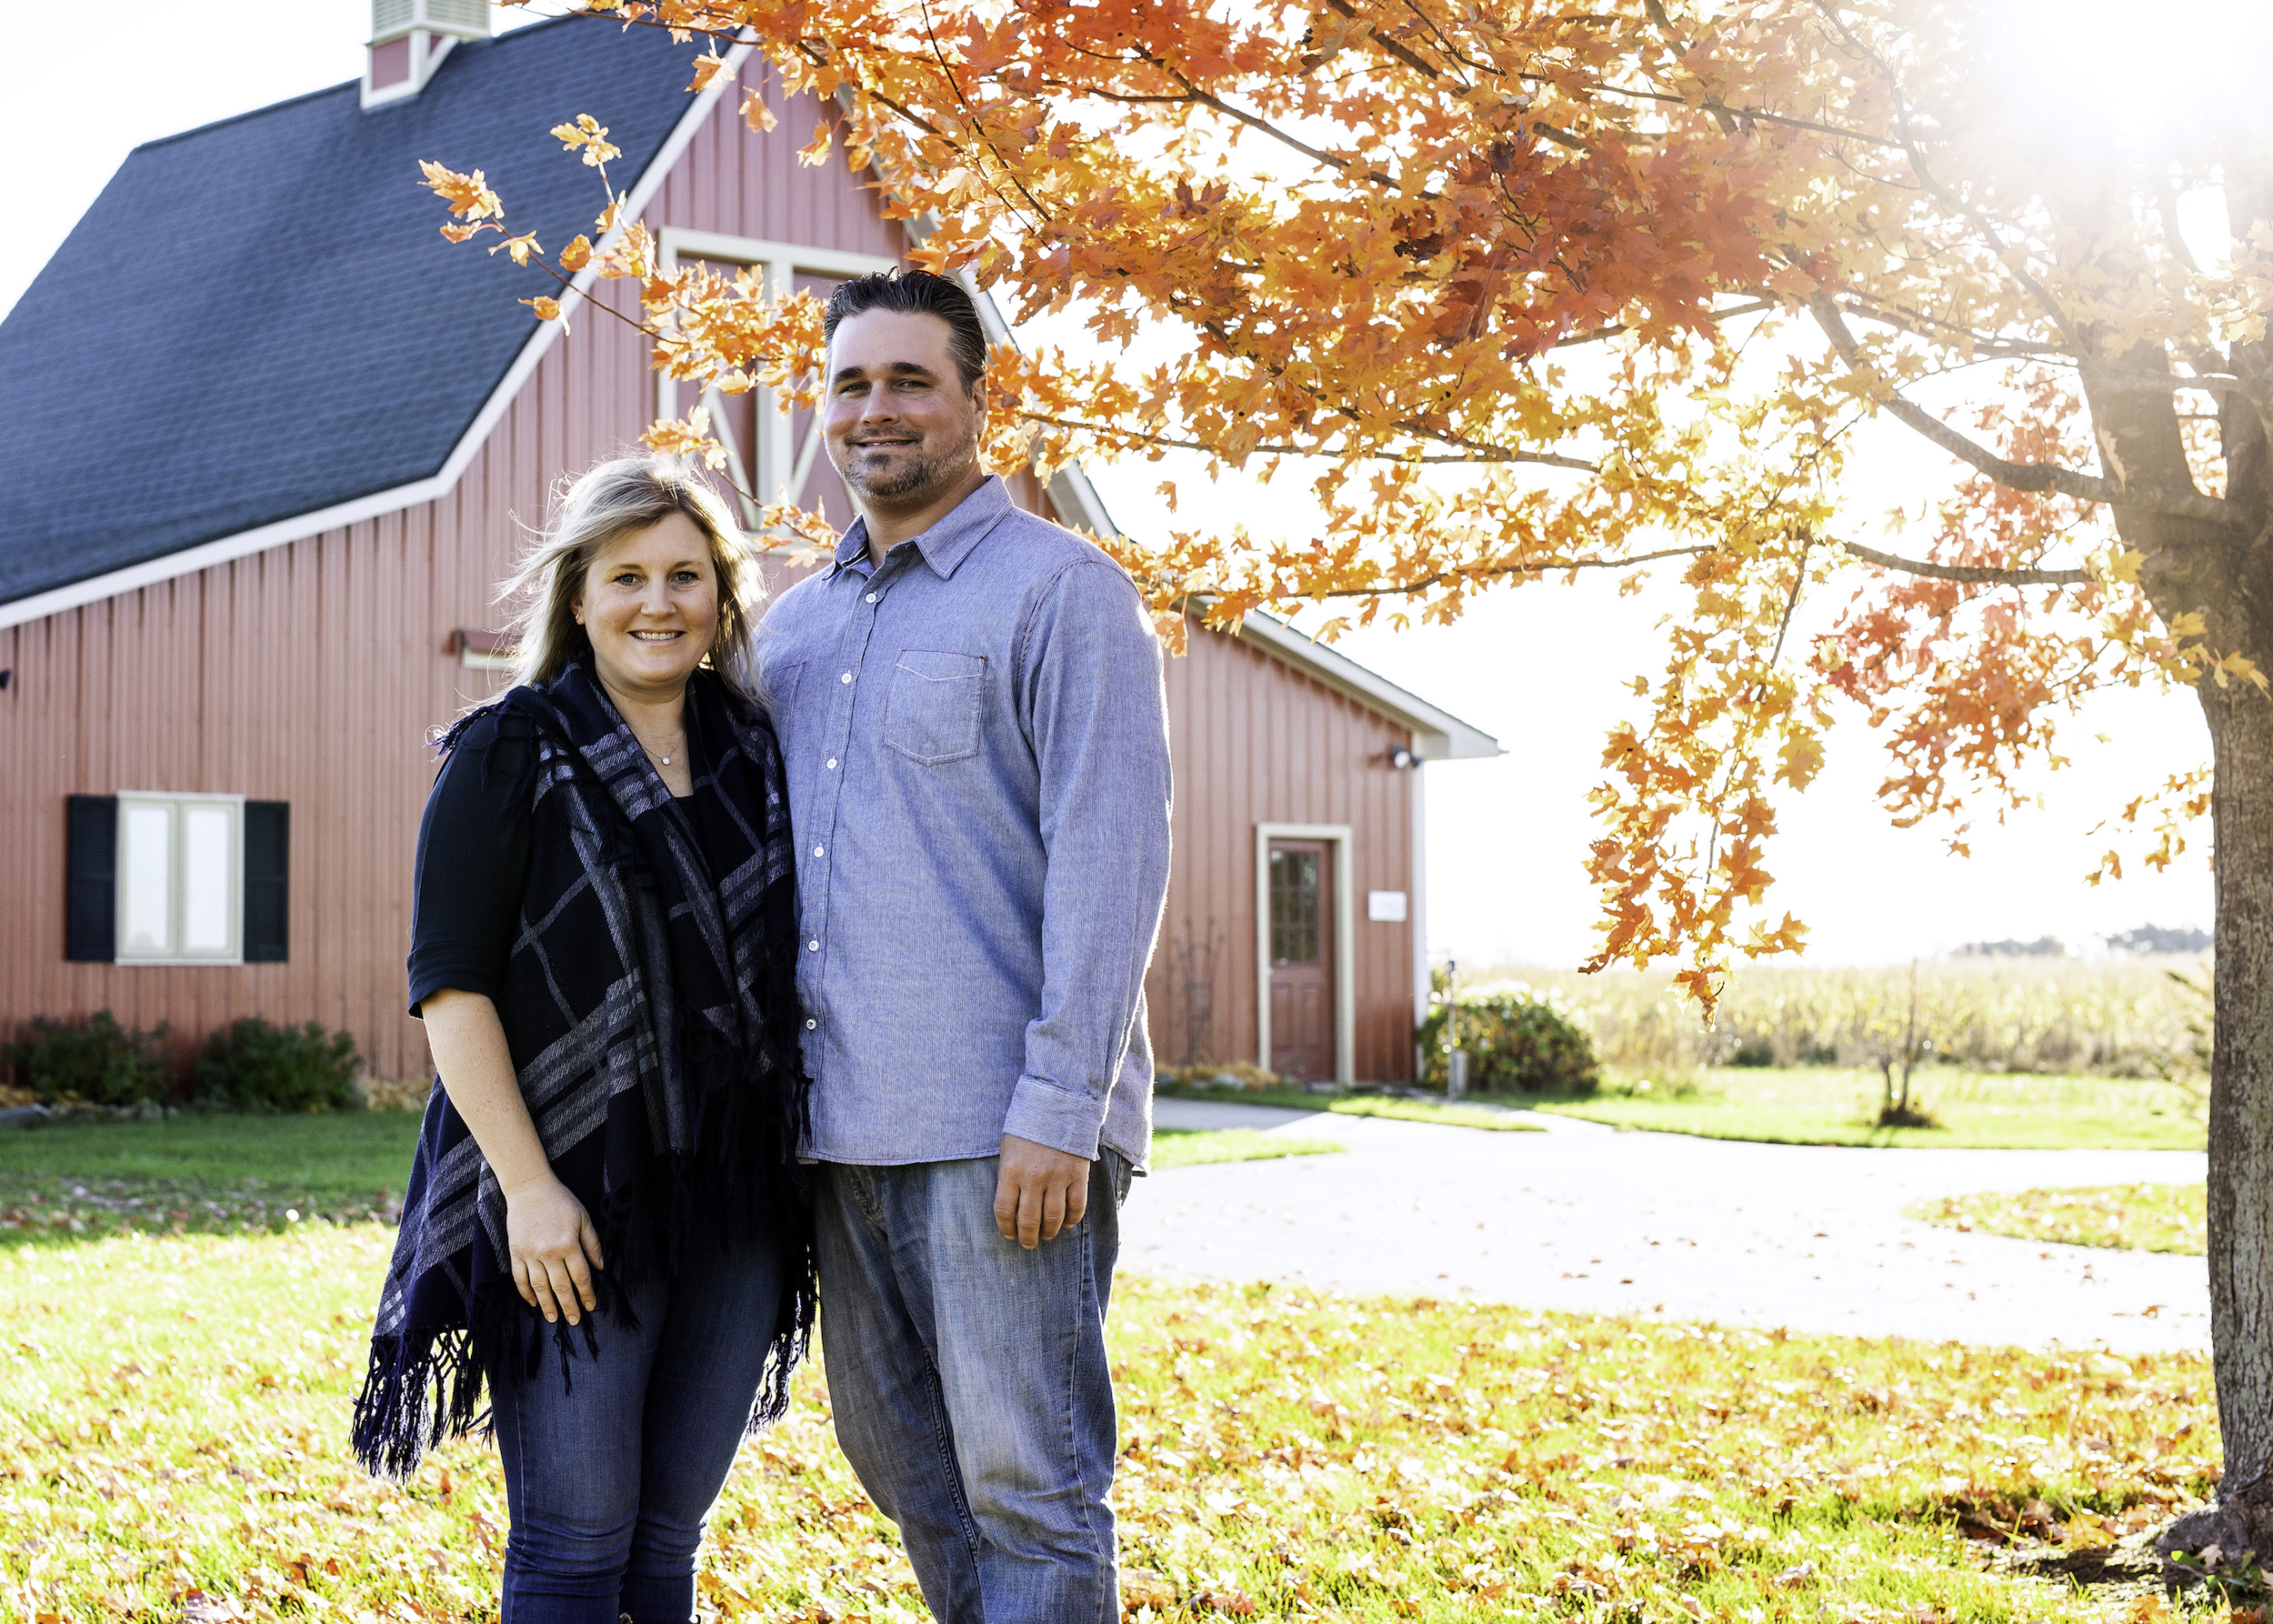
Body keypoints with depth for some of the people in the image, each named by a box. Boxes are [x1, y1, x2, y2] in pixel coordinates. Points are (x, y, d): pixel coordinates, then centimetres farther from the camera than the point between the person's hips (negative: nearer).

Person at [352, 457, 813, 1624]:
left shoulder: (755, 758, 10)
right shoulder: (511, 754, -4)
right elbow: (449, 983, -9)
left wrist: (790, 1174, 11)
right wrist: (528, 1185, -17)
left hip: (732, 1205, 5)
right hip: (573, 1205, -5)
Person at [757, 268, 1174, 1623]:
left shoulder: (1063, 592, -4)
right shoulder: (795, 624, 18)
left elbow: (1112, 860, -11)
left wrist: (1059, 1108, -18)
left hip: (999, 1131, -7)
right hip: (846, 1123, 7)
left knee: (1027, 1485, -4)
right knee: (902, 1462, 14)